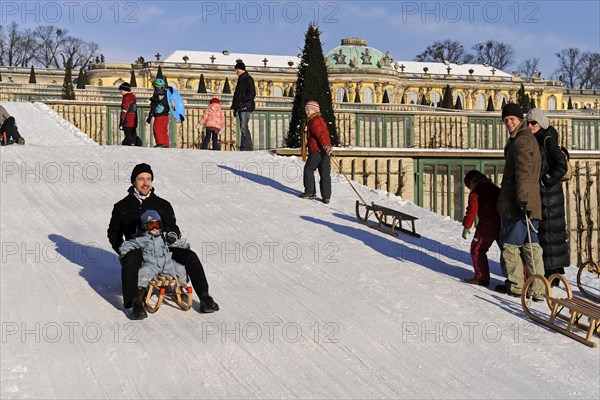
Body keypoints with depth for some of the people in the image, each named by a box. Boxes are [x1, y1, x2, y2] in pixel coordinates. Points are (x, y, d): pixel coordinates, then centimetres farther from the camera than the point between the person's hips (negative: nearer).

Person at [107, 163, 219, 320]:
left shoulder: (163, 205, 18)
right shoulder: (122, 207, 14)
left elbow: (173, 227, 17)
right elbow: (113, 233, 18)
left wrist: (172, 234, -10)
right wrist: (123, 251, 0)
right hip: (136, 248, -2)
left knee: (190, 256, -23)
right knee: (129, 262, -39)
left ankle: (204, 298, -25)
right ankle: (135, 304, -44)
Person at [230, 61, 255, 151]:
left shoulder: (248, 79, -6)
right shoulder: (240, 80, 22)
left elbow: (252, 94, -15)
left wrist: (242, 102, -20)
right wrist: (235, 108, 22)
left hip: (245, 107, -9)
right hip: (241, 107, 9)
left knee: (243, 127, -14)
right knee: (243, 128, 8)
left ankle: (246, 148, -15)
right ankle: (245, 147, 10)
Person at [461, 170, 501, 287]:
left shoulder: (475, 193, 1)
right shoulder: (496, 189, 22)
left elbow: (472, 210, -8)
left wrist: (466, 226, -4)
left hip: (487, 226, -7)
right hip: (502, 224, 7)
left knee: (477, 249, 5)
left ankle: (481, 278, 1)